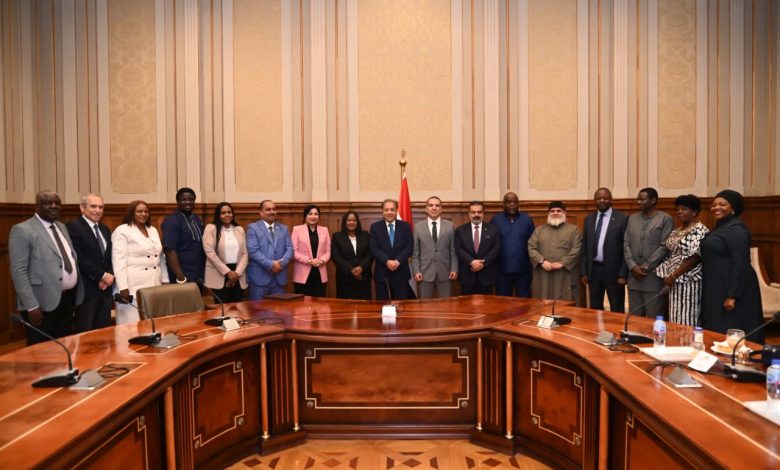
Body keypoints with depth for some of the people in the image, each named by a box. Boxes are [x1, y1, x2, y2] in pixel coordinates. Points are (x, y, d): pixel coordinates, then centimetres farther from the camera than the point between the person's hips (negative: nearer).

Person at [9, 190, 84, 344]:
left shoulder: (62, 227, 14)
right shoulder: (22, 230, -9)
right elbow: (19, 271, -14)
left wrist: (74, 295, 12)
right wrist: (31, 306, -19)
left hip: (68, 299, 7)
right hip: (43, 304, -7)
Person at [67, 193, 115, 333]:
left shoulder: (105, 230, 17)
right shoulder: (73, 227, -8)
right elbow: (79, 259, -16)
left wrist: (109, 276, -3)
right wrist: (102, 276, -14)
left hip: (105, 288, 7)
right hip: (86, 289, -7)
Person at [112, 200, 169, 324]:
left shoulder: (153, 230, 17)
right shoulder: (122, 231, -4)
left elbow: (161, 257, 19)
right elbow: (119, 262, -11)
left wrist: (165, 280, 14)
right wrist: (123, 287, -17)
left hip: (154, 287, 6)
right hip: (133, 288, -6)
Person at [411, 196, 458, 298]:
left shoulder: (449, 226, 5)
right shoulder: (418, 227, 3)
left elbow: (453, 250, 5)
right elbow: (415, 252, 3)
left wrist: (454, 269, -1)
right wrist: (416, 271, -5)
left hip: (445, 272, 1)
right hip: (425, 272, -1)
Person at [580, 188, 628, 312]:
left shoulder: (622, 218, -5)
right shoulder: (589, 219, 9)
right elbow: (585, 247, 10)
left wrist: (623, 274, -11)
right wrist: (583, 272, 5)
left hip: (613, 271, -4)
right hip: (593, 270, 4)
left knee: (617, 310, 6)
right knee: (595, 309, 13)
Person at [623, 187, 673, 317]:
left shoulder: (665, 219, -2)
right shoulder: (632, 218, 13)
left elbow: (664, 247, -9)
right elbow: (626, 244, 8)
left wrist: (646, 267, -12)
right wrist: (633, 267, -4)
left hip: (654, 277, -4)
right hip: (634, 276, 5)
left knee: (654, 317, 1)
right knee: (635, 316, 10)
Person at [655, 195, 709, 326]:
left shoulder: (699, 231, -11)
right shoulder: (677, 231, 14)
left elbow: (695, 258, -18)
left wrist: (673, 276, -17)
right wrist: (669, 276, 4)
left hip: (688, 281, -8)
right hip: (675, 281, 8)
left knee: (686, 319, -3)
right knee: (677, 318, 12)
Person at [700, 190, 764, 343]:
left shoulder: (736, 230, -17)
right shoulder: (720, 227, 13)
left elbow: (740, 265, -21)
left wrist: (732, 295, -24)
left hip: (730, 289, -10)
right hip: (717, 288, 10)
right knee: (717, 331, 15)